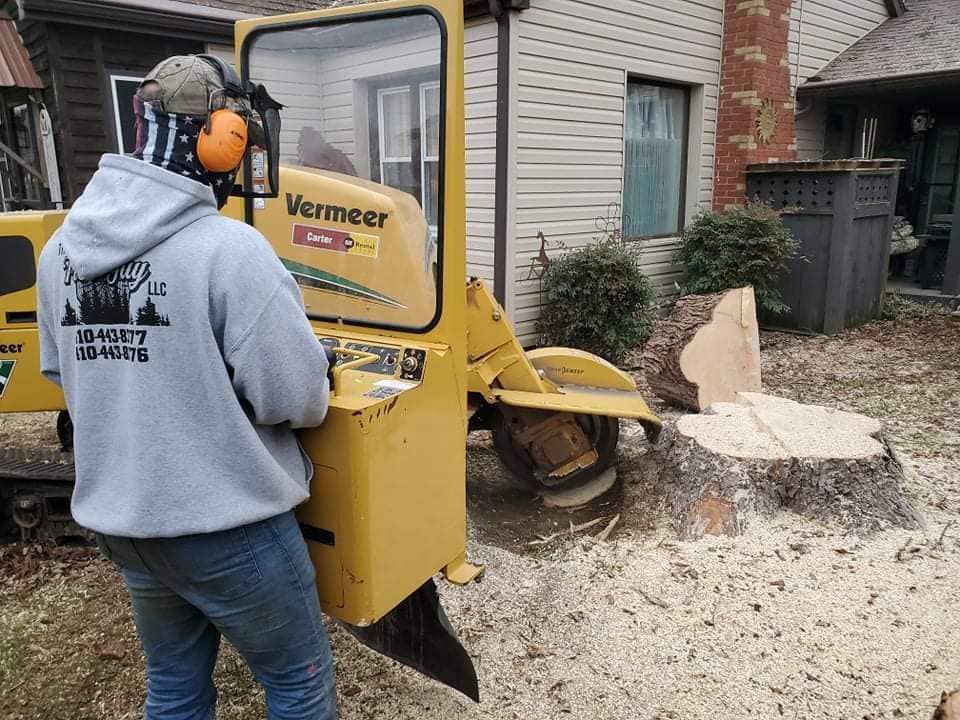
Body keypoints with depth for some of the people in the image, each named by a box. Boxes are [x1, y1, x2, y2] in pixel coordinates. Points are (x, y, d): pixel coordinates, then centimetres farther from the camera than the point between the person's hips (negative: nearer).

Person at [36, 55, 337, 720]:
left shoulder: (61, 249, -1)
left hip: (119, 518, 7)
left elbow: (63, 371, 11)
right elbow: (296, 397, -20)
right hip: (228, 523, -6)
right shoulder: (228, 247, -23)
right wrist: (315, 386, 2)